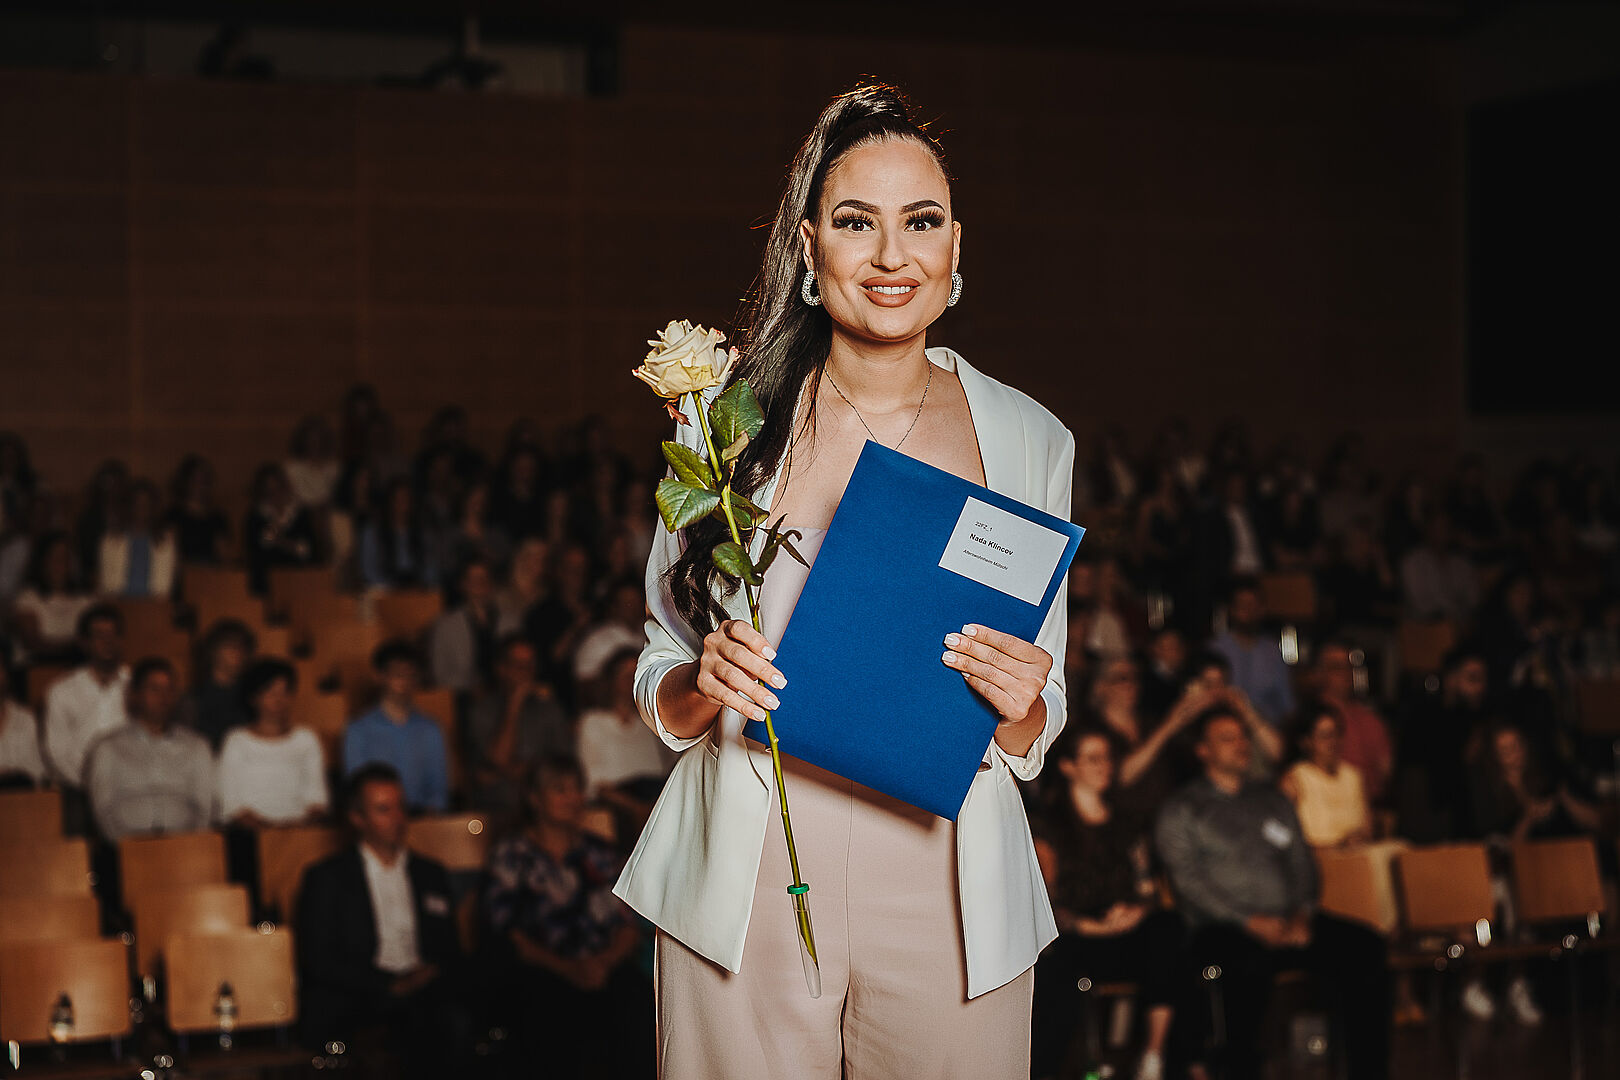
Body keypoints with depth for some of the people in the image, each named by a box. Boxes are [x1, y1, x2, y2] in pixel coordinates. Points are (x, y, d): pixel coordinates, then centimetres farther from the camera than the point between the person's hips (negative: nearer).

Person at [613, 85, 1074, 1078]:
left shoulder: (1028, 440, 3)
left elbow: (1033, 739, 9)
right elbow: (660, 690, 7)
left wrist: (1020, 705, -13)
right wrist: (704, 685, -15)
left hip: (948, 895, 1)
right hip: (747, 883, -1)